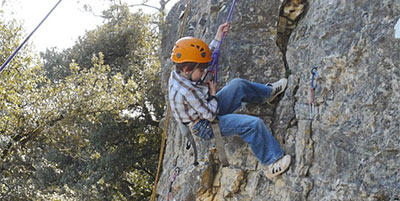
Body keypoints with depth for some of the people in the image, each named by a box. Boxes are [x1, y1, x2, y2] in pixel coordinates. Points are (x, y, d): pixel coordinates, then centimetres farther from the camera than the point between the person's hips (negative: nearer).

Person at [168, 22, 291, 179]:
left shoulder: (177, 73, -7)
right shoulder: (186, 92, -35)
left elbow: (207, 56, 11)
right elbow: (210, 115, -27)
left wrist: (218, 38, 8)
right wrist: (213, 93, -12)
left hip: (208, 111, 10)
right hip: (205, 127, -10)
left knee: (237, 85, 12)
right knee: (253, 124, -23)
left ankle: (269, 92, 36)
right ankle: (271, 163, -13)